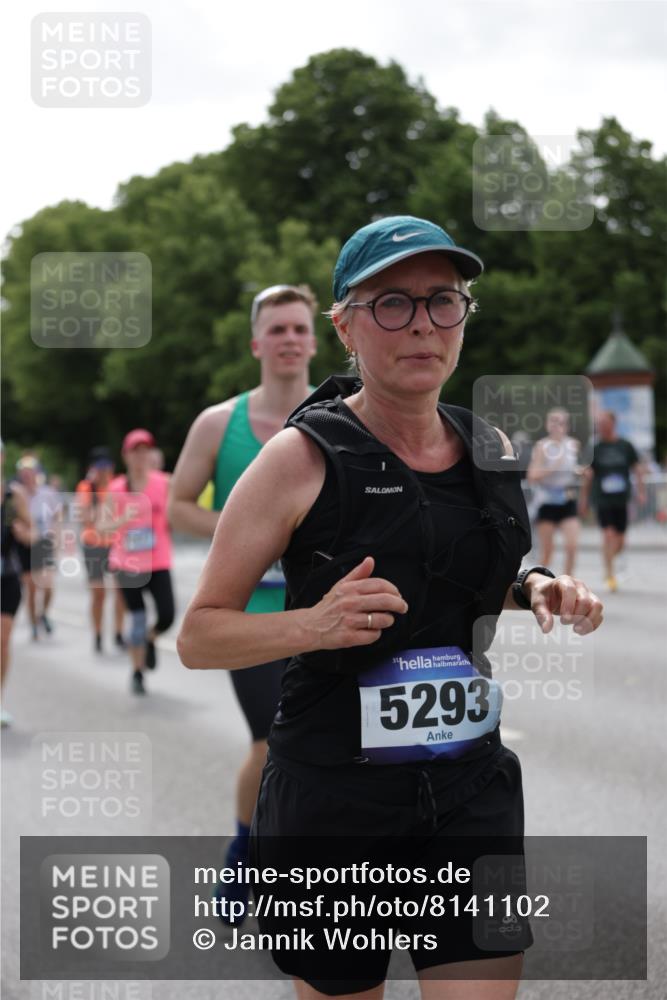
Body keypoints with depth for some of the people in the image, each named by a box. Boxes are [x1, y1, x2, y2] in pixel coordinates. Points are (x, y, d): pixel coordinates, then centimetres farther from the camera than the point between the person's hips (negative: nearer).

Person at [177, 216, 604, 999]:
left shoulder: (492, 450, 5)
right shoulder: (302, 457, -10)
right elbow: (196, 637, -8)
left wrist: (535, 589, 3)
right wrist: (313, 624, -25)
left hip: (474, 789, 4)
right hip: (333, 794, -4)